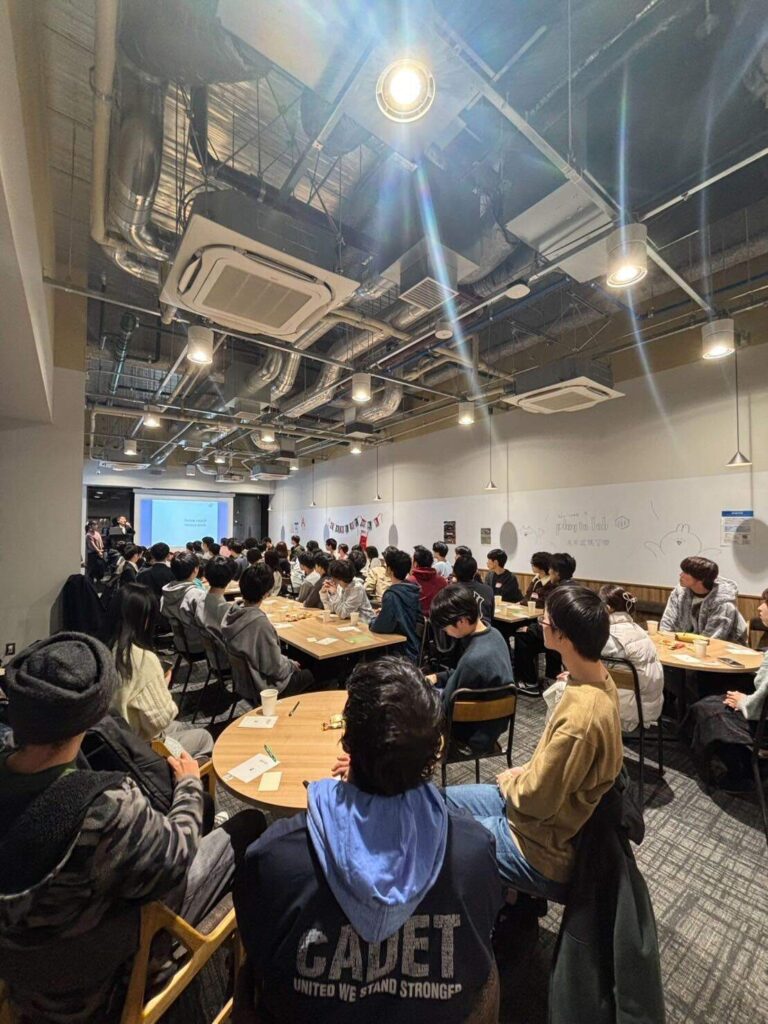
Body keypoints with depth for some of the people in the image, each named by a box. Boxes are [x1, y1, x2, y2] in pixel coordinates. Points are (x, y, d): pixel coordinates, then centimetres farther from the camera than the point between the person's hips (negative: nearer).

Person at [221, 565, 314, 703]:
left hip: (242, 679, 7)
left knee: (295, 667, 24)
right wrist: (291, 665, -5)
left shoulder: (231, 612, -10)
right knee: (309, 674, 14)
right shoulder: (260, 623, -33)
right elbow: (276, 669, -25)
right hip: (262, 689, -7)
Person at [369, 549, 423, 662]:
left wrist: (374, 619, -1)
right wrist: (382, 613, 12)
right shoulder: (413, 589, 1)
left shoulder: (392, 594, -24)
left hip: (403, 654, -8)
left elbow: (380, 627, -24)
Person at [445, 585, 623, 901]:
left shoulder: (580, 716, -36)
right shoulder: (599, 677, -8)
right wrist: (525, 773, 1)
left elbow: (537, 799, -25)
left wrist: (508, 781, -6)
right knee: (445, 800, 15)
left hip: (546, 849, -8)